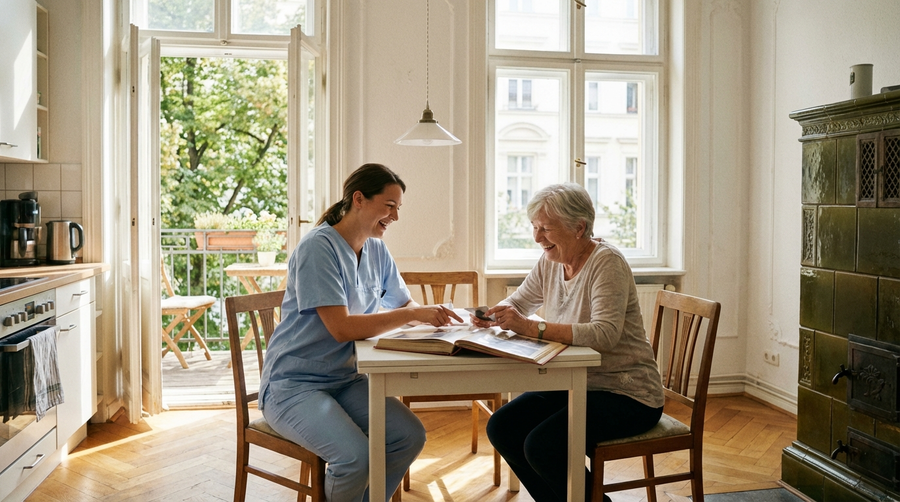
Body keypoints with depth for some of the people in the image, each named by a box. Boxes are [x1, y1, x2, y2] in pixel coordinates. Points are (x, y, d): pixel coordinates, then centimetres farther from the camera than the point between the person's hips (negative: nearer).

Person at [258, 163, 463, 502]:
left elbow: (404, 304, 12)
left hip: (344, 380, 7)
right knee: (357, 455, -28)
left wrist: (434, 315, -10)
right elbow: (341, 328, -25)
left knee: (410, 436, -12)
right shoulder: (318, 248, -18)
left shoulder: (377, 252, 6)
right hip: (293, 385, -7)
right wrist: (414, 315, -26)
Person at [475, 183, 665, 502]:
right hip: (575, 385, 8)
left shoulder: (607, 263, -18)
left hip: (626, 394, -8)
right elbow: (518, 303, 15)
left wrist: (531, 327, -36)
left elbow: (605, 334, -31)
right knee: (501, 429, -4)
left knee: (541, 446, -23)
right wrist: (491, 316, -8)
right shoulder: (550, 262, 4)